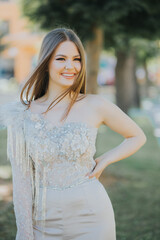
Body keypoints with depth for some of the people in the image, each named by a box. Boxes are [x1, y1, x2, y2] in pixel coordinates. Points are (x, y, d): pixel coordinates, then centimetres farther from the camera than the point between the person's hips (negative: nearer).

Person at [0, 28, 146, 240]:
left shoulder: (95, 106, -5)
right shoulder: (24, 114, -2)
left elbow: (137, 137, 10)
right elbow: (22, 179, 0)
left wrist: (103, 162, -4)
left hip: (90, 218, -1)